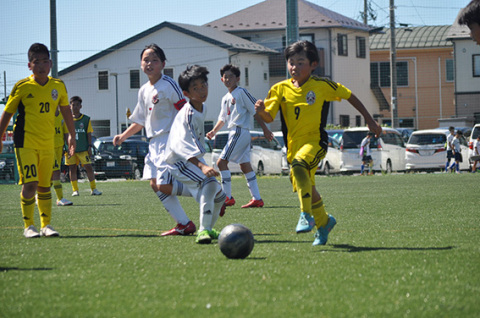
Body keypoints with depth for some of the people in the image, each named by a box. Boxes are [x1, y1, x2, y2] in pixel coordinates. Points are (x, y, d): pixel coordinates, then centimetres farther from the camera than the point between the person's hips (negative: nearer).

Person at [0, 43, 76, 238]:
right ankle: (28, 226, -3)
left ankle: (46, 225, 17)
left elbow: (65, 110, 18)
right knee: (30, 183, -13)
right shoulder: (22, 87, -7)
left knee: (44, 185, 9)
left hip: (48, 144, 4)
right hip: (25, 142, -4)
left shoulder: (58, 86, 3)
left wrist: (72, 135, 21)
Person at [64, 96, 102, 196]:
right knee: (72, 168, 2)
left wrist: (89, 146, -1)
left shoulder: (86, 119, 6)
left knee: (88, 167, -7)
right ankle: (75, 190, 10)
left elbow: (89, 134, 7)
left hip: (83, 148, -1)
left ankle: (93, 189, -2)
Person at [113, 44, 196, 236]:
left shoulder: (168, 85, -10)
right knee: (155, 184, 1)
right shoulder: (144, 91, 15)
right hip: (154, 143, 9)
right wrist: (123, 136, 15)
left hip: (170, 140, -9)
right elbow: (140, 121, 25)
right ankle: (184, 224, 4)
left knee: (164, 185, -17)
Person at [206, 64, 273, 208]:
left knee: (221, 162, -11)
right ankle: (257, 199, 8)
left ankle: (228, 197, -8)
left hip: (240, 131, -9)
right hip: (234, 133, 9)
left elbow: (255, 110, -8)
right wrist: (214, 131, 9)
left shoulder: (241, 92, -7)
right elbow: (223, 118, 24)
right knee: (245, 165, 7)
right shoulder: (225, 98, 19)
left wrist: (265, 129, -9)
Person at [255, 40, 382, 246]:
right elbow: (269, 118, -4)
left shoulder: (322, 86, -5)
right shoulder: (280, 89, 1)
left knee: (299, 166, -34)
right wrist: (261, 111, -28)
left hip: (315, 142, -5)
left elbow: (349, 96, 7)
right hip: (294, 145, 5)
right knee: (307, 189, 13)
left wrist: (369, 120, 10)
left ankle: (306, 215, -30)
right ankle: (323, 222, 39)